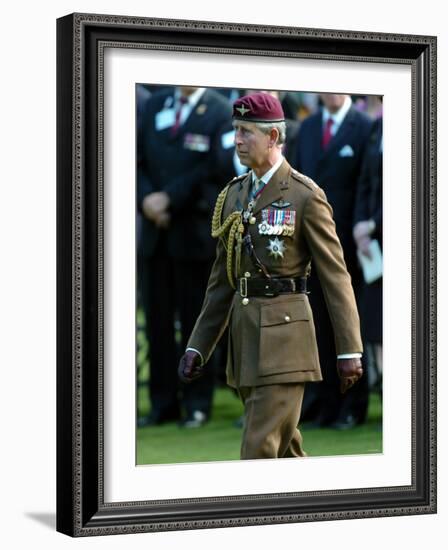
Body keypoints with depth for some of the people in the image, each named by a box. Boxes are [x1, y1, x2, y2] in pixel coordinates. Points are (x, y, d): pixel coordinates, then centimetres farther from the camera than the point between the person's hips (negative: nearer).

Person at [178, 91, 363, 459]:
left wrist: (350, 350, -9)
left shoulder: (306, 196, -7)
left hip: (284, 333, -7)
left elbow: (336, 274, -7)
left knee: (261, 447, -11)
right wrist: (197, 347, 12)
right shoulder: (234, 195, 13)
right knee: (284, 445, 16)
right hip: (244, 332, 7)